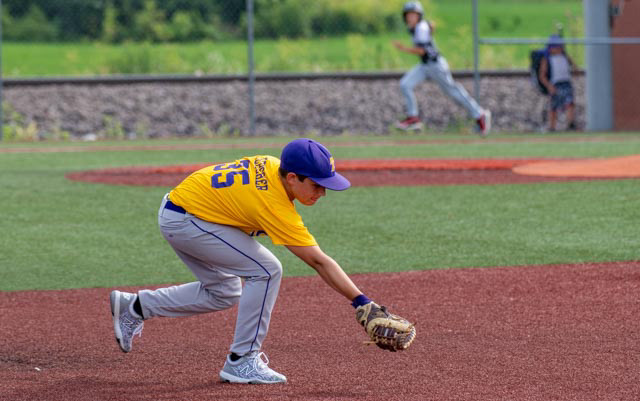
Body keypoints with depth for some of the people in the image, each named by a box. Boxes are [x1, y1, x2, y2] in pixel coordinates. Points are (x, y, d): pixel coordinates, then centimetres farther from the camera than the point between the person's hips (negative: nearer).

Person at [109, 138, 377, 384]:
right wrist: (362, 303, -31)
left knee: (224, 294, 19)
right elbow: (319, 262, -29)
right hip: (183, 220, -10)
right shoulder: (274, 205, -27)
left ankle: (136, 306, 26)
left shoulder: (271, 164, -4)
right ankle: (241, 361, -9)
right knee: (267, 270, -15)